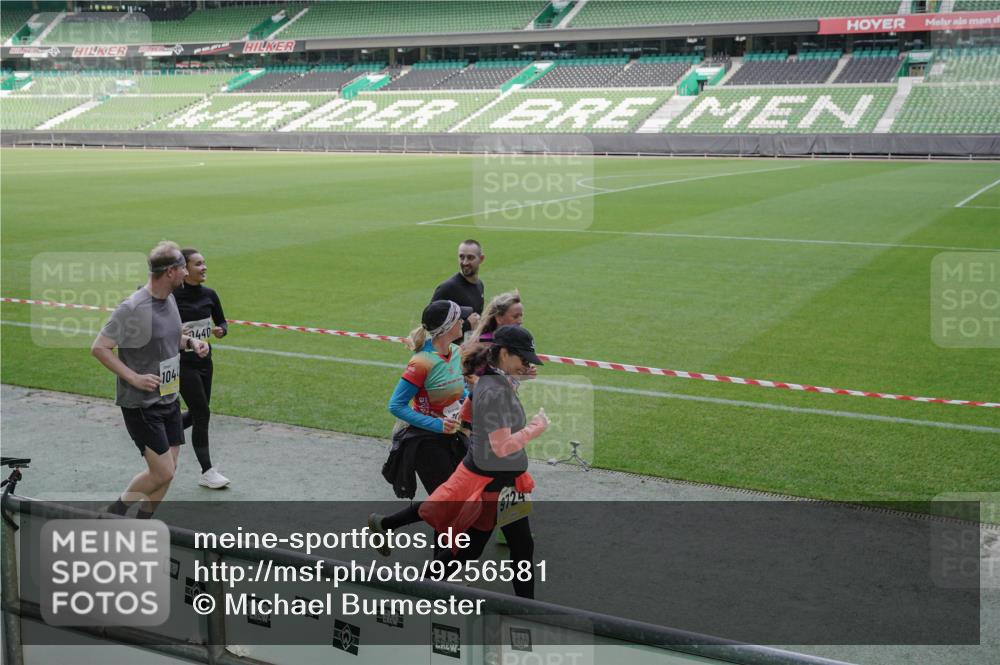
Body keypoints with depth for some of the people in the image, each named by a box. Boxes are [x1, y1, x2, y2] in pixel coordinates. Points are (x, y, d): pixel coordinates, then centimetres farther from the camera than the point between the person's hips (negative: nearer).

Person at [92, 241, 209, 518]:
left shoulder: (169, 299, 5)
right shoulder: (132, 308, -21)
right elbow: (99, 347, -16)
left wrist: (191, 342, 1)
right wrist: (134, 377, -23)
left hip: (169, 399, 8)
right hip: (141, 404, -8)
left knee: (168, 468, 10)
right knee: (162, 472, -9)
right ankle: (113, 515, 15)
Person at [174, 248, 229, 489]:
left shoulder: (209, 295, 2)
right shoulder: (172, 297, -14)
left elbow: (222, 322, 12)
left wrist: (221, 330, -11)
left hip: (204, 361, 6)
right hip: (183, 363, -6)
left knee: (196, 414, 13)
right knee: (202, 413, -6)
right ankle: (207, 472, 5)